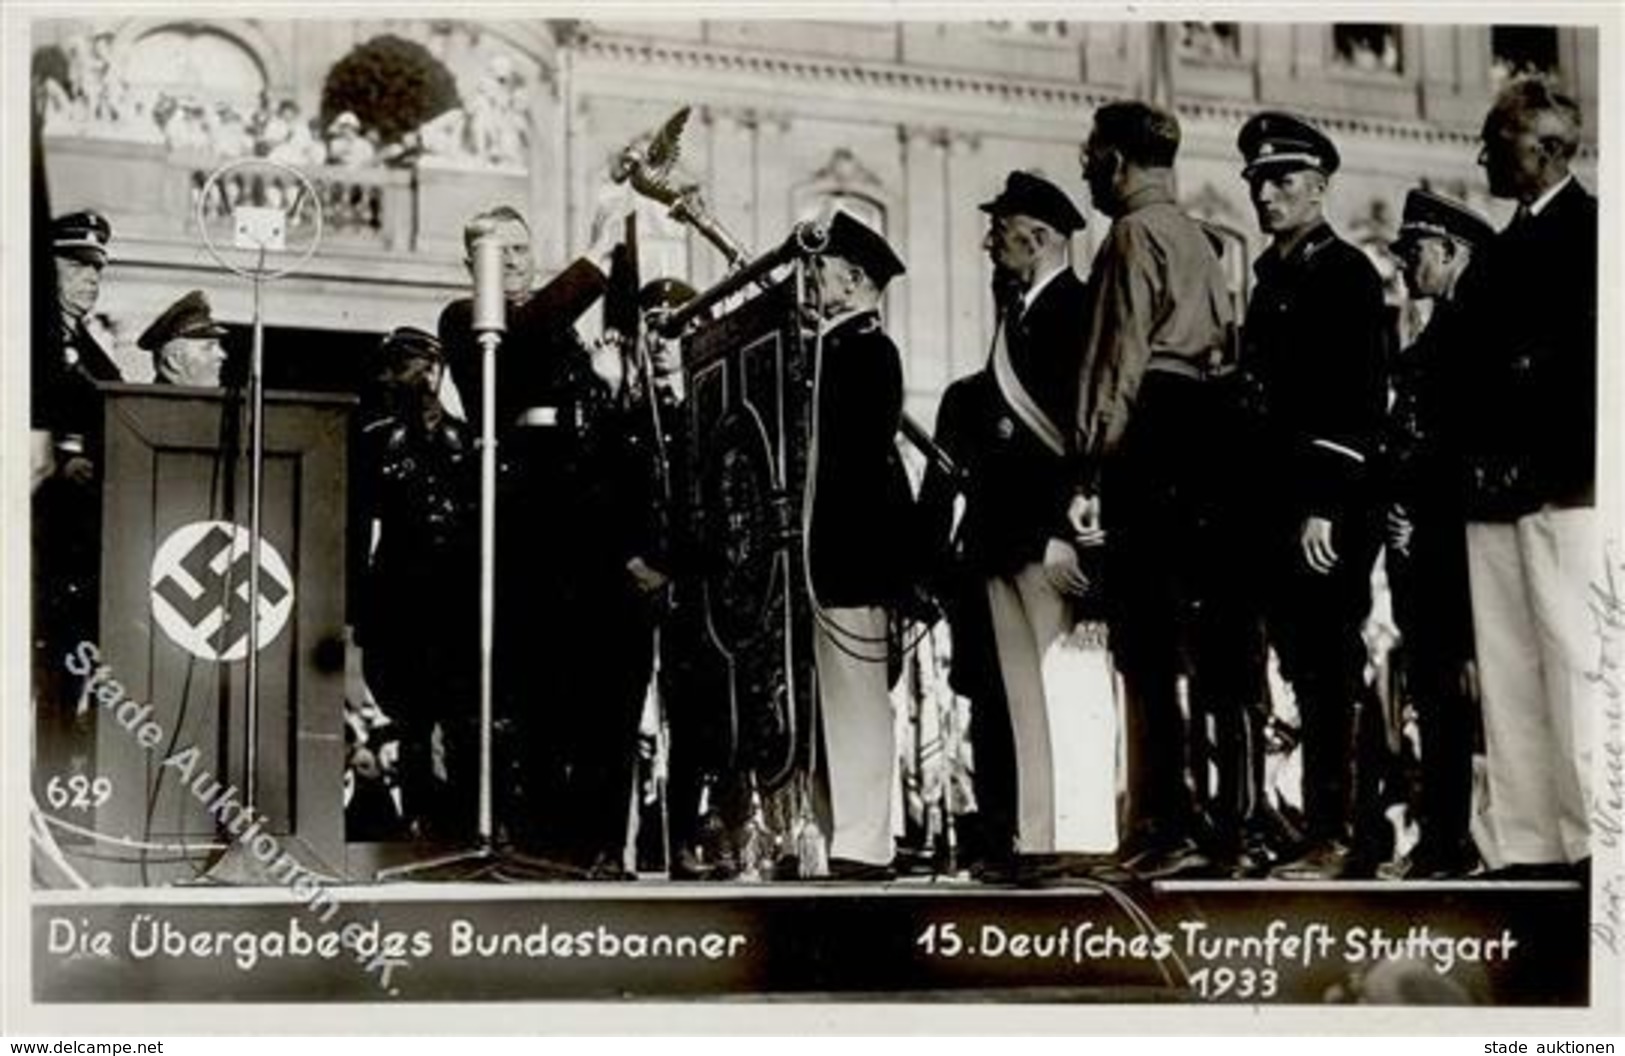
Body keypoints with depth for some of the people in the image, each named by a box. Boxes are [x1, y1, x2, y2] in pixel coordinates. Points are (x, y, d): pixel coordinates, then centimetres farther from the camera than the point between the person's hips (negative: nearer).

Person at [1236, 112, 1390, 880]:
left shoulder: (1345, 272, -5)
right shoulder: (1272, 280, 20)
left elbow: (1358, 400, -13)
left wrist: (1324, 507, -19)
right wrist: (1271, 512, 13)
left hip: (1331, 513, -8)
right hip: (1285, 512, 8)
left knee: (1328, 671, -9)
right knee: (1312, 673, 8)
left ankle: (1334, 837, -8)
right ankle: (1336, 835, 12)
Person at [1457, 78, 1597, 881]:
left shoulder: (1585, 228, -2)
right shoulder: (1508, 247, 21)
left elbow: (1587, 357, -11)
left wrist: (1567, 471, -17)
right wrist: (1473, 466, 9)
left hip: (1561, 492, -8)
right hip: (1495, 492, 8)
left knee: (1575, 668, -8)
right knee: (1506, 677, 5)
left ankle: (1594, 844, -4)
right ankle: (1525, 849, 8)